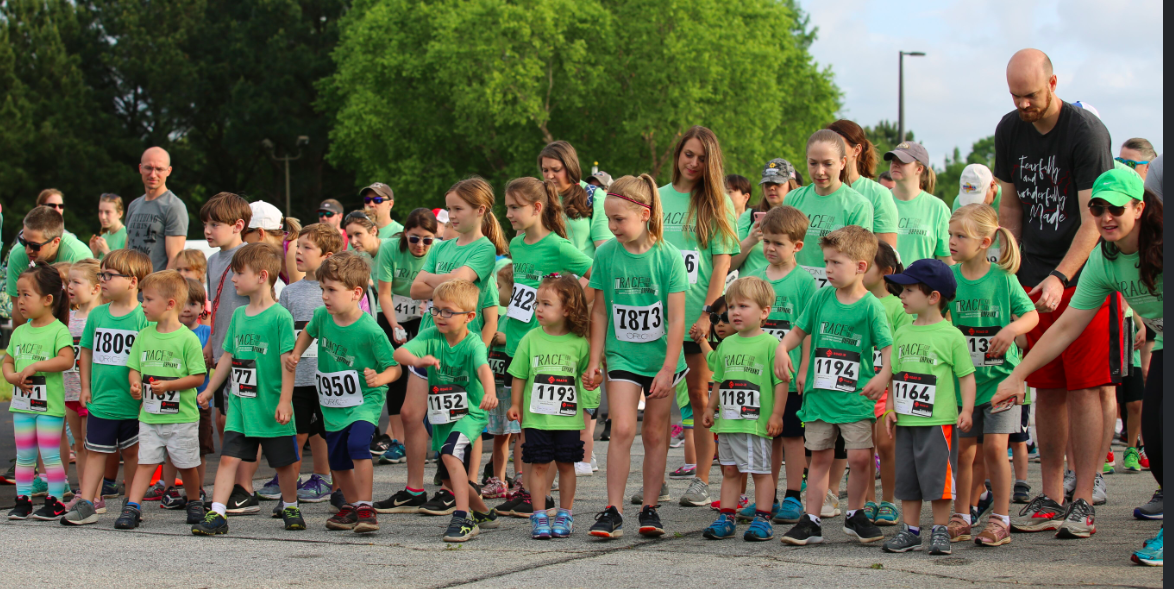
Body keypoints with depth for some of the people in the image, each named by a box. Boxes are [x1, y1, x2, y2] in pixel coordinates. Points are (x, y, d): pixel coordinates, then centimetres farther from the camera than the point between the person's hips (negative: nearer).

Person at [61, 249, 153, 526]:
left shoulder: (144, 317, -9)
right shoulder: (97, 315, 6)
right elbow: (87, 351, 14)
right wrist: (86, 387, 10)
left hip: (132, 404, -4)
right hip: (101, 400, 4)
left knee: (132, 452, 9)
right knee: (95, 451, 4)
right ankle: (87, 503, 5)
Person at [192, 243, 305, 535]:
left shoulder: (280, 316, -11)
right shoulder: (238, 315, 9)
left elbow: (288, 361, -13)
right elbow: (228, 357, 18)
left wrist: (285, 401, -17)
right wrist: (209, 390, 20)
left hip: (271, 408, -5)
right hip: (239, 405, 5)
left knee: (283, 462, 9)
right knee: (229, 457, -5)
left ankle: (290, 508, 29)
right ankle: (217, 514, -8)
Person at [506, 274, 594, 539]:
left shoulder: (579, 343, -2)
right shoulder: (531, 339, -1)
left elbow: (586, 373, 11)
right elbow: (519, 376, 7)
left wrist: (591, 380, -11)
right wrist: (515, 405, 5)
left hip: (568, 419, 0)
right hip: (536, 417, 0)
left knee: (566, 465, 7)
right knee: (538, 465, 1)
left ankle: (565, 515, 18)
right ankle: (539, 516, 8)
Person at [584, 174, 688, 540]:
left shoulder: (667, 256, -10)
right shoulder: (606, 254, -3)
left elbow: (676, 318, -10)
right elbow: (600, 311, 5)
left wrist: (668, 368, -14)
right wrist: (595, 360, 3)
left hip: (661, 357, -1)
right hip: (622, 355, 1)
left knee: (655, 433, 7)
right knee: (622, 429, -11)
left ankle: (650, 509, 16)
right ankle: (613, 511, -9)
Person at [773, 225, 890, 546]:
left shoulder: (871, 306, -8)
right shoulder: (821, 298, 4)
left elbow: (888, 348, -11)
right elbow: (799, 330, 14)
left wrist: (883, 375, -28)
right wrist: (782, 348, -4)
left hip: (855, 398, -3)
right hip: (819, 394, 3)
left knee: (860, 456, -6)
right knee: (819, 457, 8)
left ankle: (855, 514, 14)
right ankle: (811, 521, 12)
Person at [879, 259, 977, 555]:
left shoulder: (951, 335, -6)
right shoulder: (902, 334, 11)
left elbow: (966, 375, -4)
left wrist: (966, 410, -13)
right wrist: (890, 408, 9)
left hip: (939, 421, -6)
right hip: (906, 420, 6)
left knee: (937, 476, -3)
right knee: (906, 477, 9)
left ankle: (940, 530, 7)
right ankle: (911, 531, 17)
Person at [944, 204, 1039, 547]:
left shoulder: (1003, 278, -4)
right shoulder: (948, 277, 0)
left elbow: (1031, 314, 0)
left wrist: (1012, 329, -19)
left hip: (999, 375, -2)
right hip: (963, 377, 2)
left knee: (994, 446, -7)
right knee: (965, 450, 6)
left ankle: (1001, 519, 2)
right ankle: (962, 517, 18)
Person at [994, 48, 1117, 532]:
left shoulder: (1086, 132, -14)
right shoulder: (1009, 131, 6)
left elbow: (1093, 221, -17)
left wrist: (1059, 277, -25)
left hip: (1086, 275, -5)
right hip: (1036, 277, 5)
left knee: (1086, 388, -7)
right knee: (1047, 390, 6)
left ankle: (1082, 503, -5)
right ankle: (1050, 499, 10)